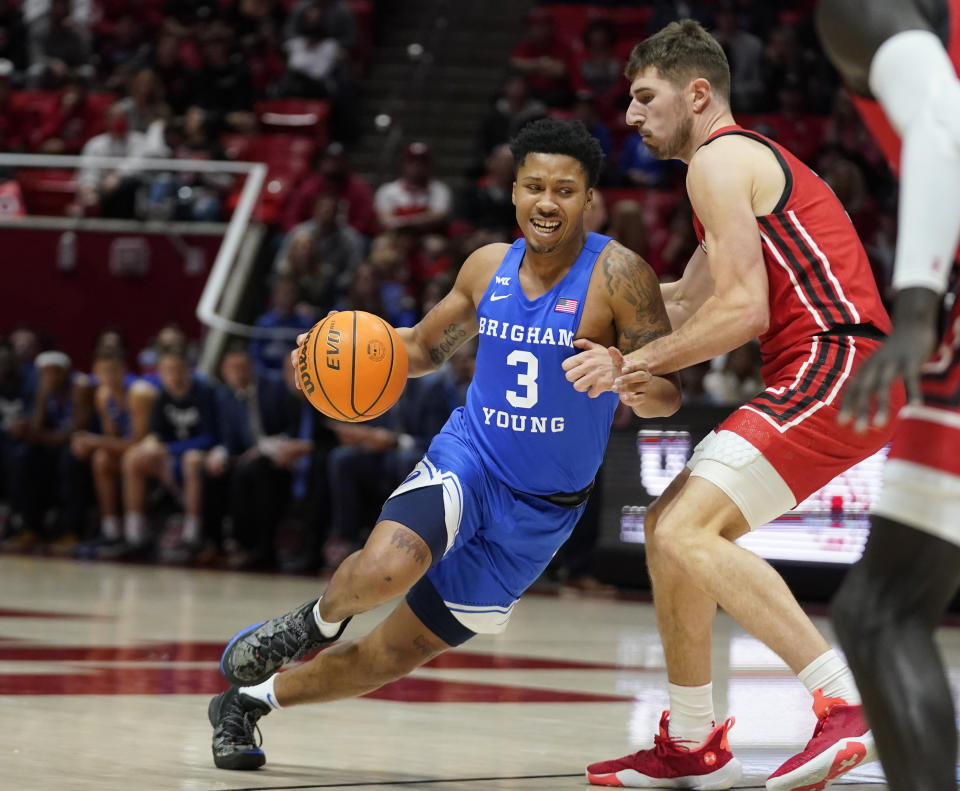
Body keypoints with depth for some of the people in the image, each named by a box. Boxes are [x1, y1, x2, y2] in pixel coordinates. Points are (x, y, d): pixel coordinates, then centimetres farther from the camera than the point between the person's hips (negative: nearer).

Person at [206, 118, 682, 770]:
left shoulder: (616, 274, -14)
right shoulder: (489, 266, 0)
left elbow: (667, 396, -16)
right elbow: (424, 348, 17)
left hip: (543, 508, -1)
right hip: (467, 457, 1)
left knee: (393, 655, 6)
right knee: (384, 569, -33)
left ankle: (250, 700, 29)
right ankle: (320, 620, 2)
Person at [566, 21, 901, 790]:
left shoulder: (720, 159, -5)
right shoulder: (756, 160, 27)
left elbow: (740, 309, -16)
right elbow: (691, 300, 34)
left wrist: (632, 365, -12)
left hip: (831, 366, -11)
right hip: (835, 373, 11)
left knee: (688, 532, -21)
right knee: (668, 526, 15)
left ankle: (849, 707, -25)